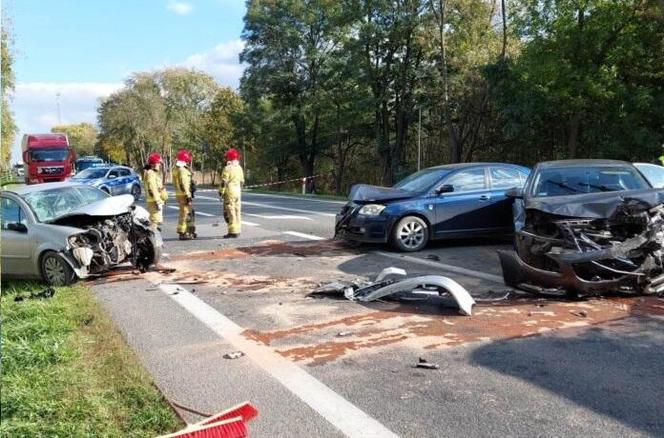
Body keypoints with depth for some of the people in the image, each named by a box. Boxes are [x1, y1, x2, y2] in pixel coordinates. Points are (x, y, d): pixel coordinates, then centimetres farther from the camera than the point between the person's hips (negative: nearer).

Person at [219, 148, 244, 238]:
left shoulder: (227, 169, -12)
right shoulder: (239, 168, 11)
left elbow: (223, 182, -14)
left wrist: (221, 193, -9)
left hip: (229, 193, -8)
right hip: (238, 193, 8)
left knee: (230, 213, -4)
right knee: (237, 211, 11)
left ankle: (233, 232, -5)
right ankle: (237, 230, 15)